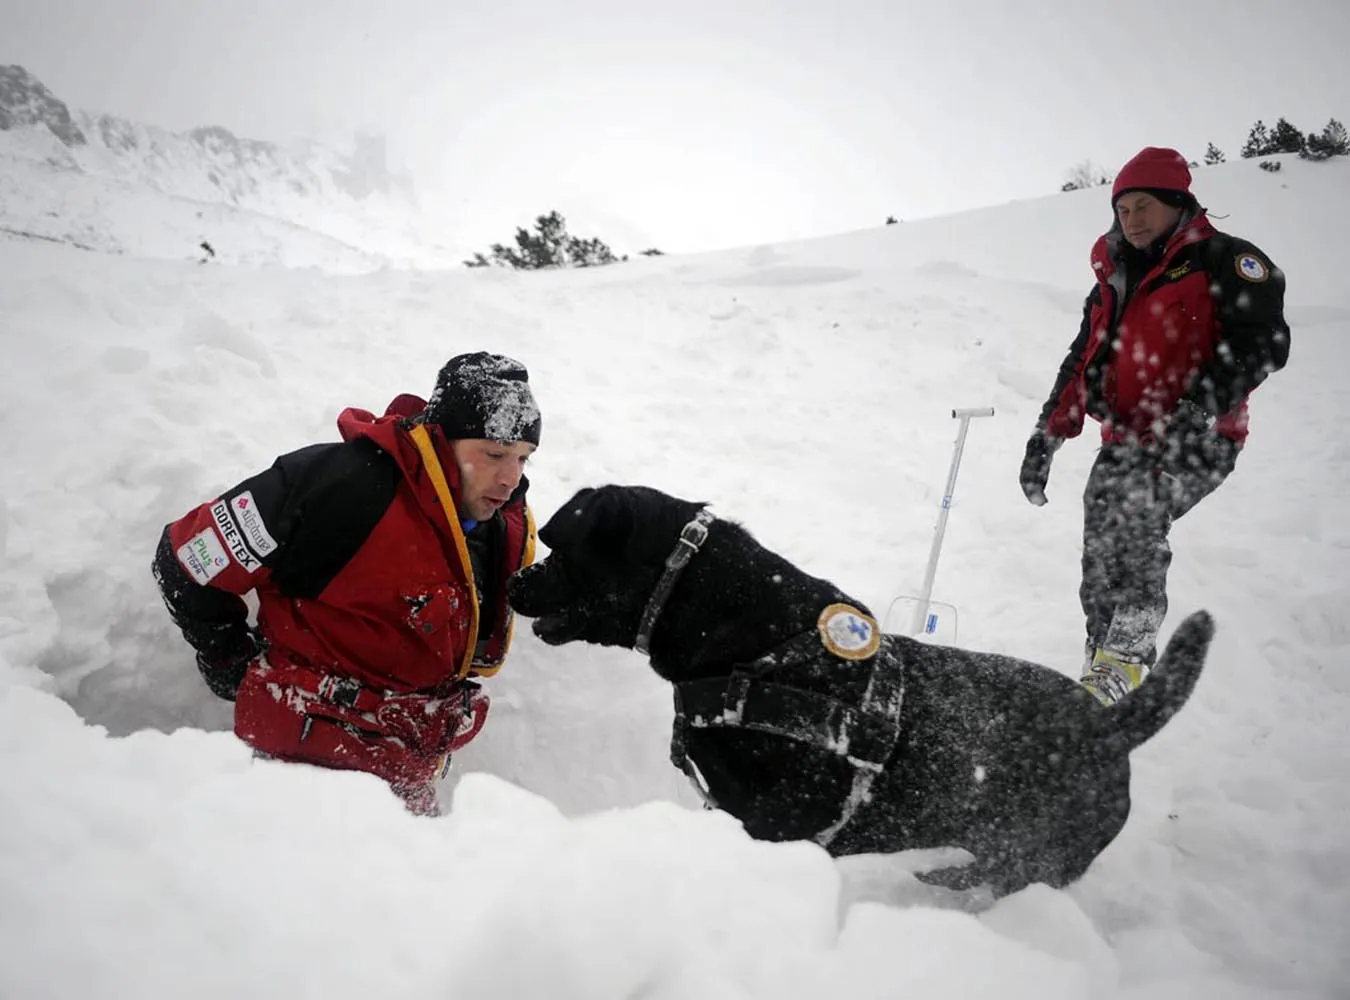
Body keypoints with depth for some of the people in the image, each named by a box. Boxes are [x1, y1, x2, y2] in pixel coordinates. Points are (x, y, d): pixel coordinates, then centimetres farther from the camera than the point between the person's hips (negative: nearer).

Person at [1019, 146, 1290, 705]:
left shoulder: (1226, 262, 1)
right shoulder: (1115, 279, 21)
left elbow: (1264, 343, -11)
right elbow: (1082, 362, 22)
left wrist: (1200, 407, -26)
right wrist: (1048, 434, 12)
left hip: (1195, 443, -6)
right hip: (1125, 443, 6)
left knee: (1133, 516, -31)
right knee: (1099, 561, -5)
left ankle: (1126, 657, -26)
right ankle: (1106, 674, 3)